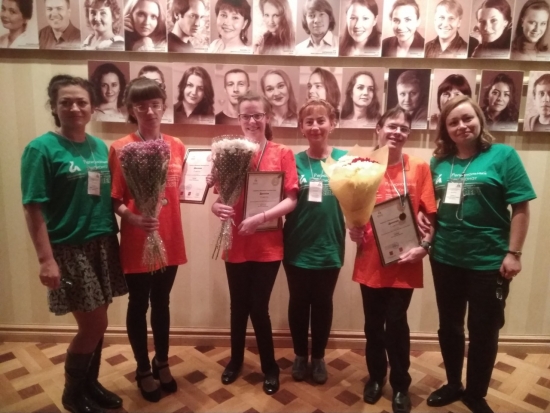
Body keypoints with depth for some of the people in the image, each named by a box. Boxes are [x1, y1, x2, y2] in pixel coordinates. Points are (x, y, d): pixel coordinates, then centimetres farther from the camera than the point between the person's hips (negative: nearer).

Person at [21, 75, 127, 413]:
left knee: (96, 323, 14)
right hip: (69, 248, -5)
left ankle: (91, 382, 36)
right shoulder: (42, 148, -10)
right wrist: (46, 259, -18)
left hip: (103, 244, 6)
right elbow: (33, 208, -13)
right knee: (94, 324, 0)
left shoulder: (101, 147, 7)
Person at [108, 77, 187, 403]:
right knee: (139, 305, 12)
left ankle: (162, 362, 38)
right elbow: (114, 199, -9)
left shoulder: (177, 146, 3)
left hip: (170, 239, 4)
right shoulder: (120, 149, -10)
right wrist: (134, 218, -27)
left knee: (162, 303, 19)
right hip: (137, 241, -4)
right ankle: (143, 369, 32)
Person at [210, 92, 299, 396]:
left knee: (258, 307, 4)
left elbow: (291, 201, -9)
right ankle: (236, 359, 37)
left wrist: (259, 218, -21)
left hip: (267, 244, -2)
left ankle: (269, 366, 27)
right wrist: (217, 207, -18)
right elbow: (218, 193, 4)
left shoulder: (282, 154, -4)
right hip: (236, 243, 2)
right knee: (238, 306, 15)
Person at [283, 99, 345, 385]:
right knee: (299, 302, 14)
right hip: (297, 247, 0)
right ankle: (300, 355, 35)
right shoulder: (294, 161, -2)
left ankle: (319, 357, 35)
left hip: (329, 247, 0)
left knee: (323, 303, 15)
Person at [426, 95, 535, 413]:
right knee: (449, 327, 17)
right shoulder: (439, 162, 4)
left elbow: (521, 208, -8)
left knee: (483, 331, 11)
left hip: (488, 261, -3)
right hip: (445, 259, 4)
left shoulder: (503, 155, -6)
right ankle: (454, 384, 38)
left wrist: (513, 253, -12)